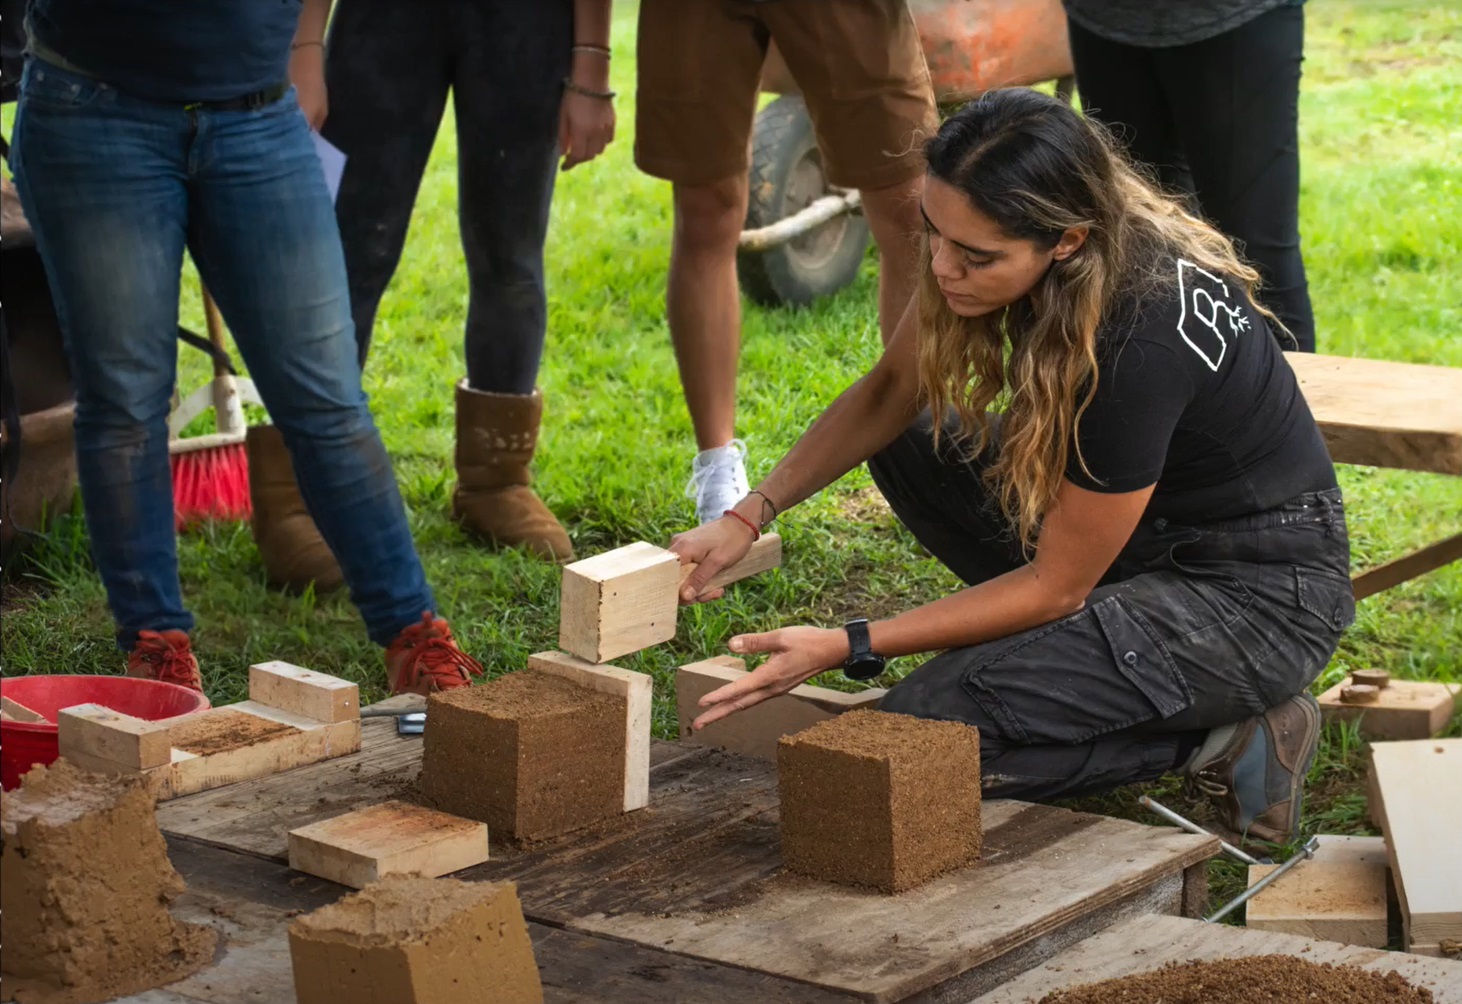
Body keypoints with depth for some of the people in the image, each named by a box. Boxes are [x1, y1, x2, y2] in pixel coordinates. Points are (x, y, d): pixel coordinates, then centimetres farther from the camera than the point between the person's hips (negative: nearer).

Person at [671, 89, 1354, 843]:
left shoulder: (1140, 337, -33)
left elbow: (1055, 583, -21)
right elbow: (890, 393, 6)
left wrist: (847, 648, -21)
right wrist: (752, 514, -5)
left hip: (1258, 599, -9)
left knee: (917, 733, -20)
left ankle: (1219, 739, -6)